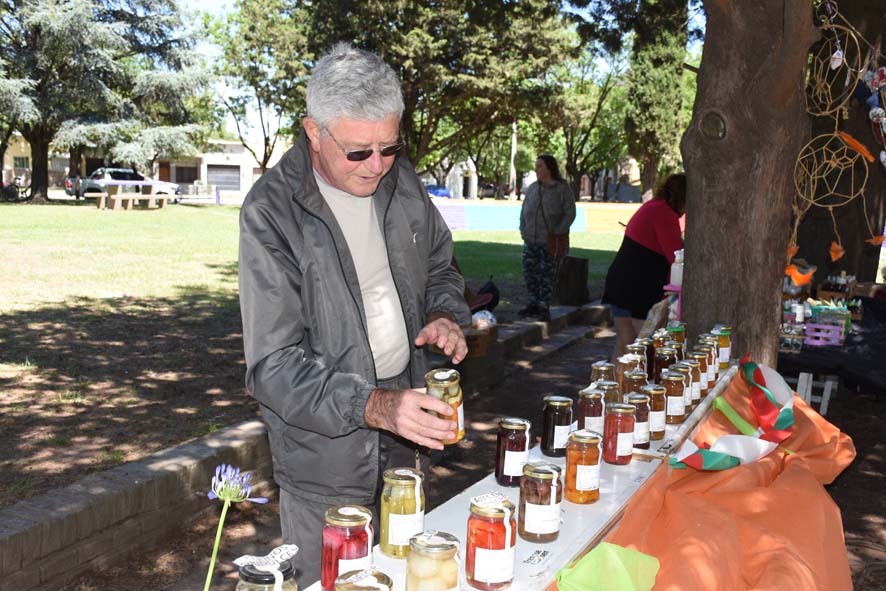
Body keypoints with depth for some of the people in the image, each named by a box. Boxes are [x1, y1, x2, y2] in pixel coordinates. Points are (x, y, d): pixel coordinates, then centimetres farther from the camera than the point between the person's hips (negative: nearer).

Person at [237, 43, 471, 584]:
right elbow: (274, 368, -23)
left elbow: (439, 265, 15)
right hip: (325, 448, -5)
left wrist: (446, 314, -7)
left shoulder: (401, 181, -2)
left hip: (406, 436, 6)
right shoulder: (272, 212, -21)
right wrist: (372, 406, -37)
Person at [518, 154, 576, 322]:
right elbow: (524, 209, 17)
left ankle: (544, 308, 6)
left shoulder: (562, 188, -5)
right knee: (529, 272, 7)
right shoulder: (532, 188, 10)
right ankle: (534, 304, 21)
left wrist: (558, 232, -15)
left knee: (547, 275, -2)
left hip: (550, 242, -5)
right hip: (530, 240, 5)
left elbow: (570, 213, -7)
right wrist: (523, 229, 5)